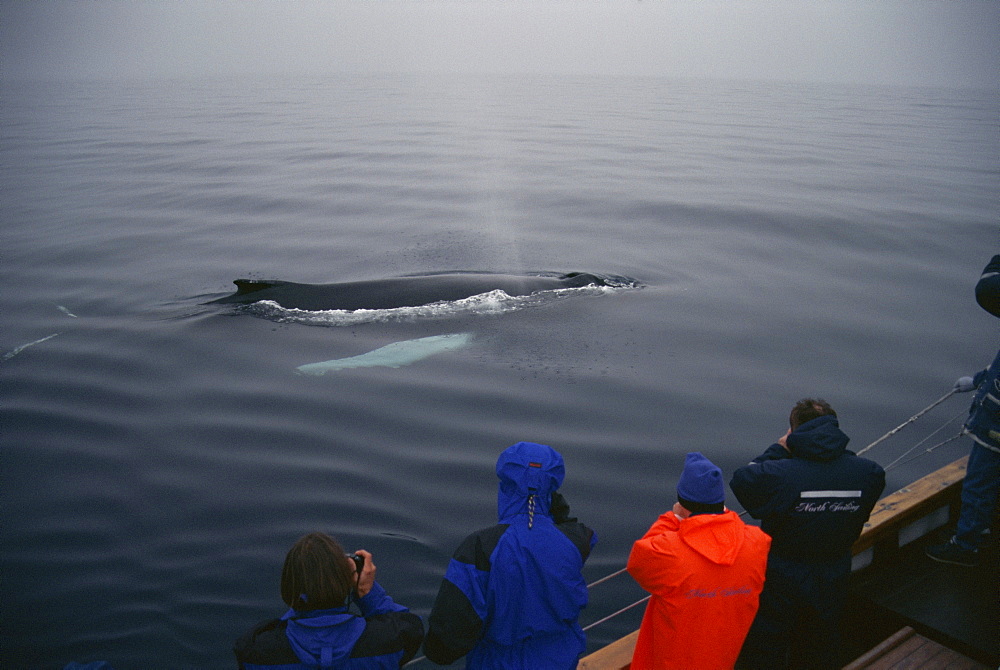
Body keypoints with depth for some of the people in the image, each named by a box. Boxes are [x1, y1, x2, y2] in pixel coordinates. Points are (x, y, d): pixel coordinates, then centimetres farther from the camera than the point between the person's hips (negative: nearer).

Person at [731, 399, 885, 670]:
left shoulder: (779, 474, -30)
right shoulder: (869, 474, -16)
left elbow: (741, 479, -13)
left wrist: (778, 449, -6)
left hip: (778, 585, -4)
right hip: (831, 585, 4)